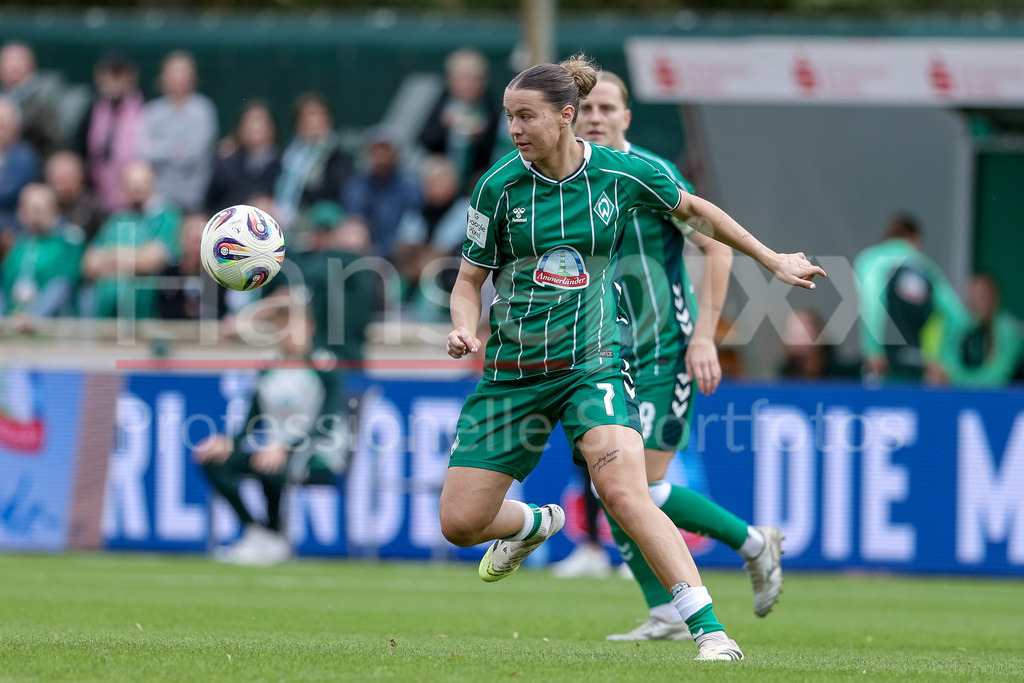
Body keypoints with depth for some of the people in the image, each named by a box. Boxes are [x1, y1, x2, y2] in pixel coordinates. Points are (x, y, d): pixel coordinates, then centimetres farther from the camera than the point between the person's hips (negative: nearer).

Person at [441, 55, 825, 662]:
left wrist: (773, 259, 18)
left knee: (625, 492, -26)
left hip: (592, 364, -2)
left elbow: (694, 209, 13)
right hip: (512, 372, 2)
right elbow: (469, 281, 4)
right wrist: (465, 328, -18)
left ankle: (710, 631, -26)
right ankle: (535, 524, 40)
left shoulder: (620, 174, -6)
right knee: (460, 522, 3)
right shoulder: (499, 186, -6)